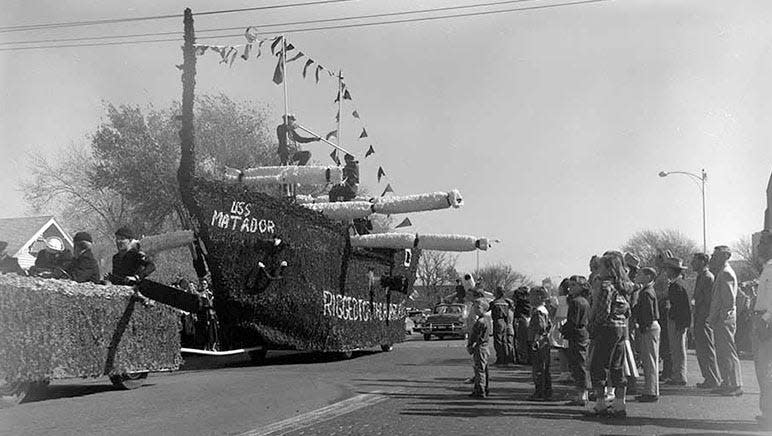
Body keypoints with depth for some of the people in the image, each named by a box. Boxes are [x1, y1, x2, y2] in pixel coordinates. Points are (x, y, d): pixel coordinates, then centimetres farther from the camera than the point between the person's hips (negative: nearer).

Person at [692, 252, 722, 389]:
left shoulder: (708, 277, -14)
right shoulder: (700, 277, 17)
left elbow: (708, 300, -18)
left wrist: (701, 318, -20)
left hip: (704, 319, -10)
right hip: (699, 319, 10)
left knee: (707, 350, -4)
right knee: (701, 350, 13)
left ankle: (714, 380, 2)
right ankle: (709, 378, 19)